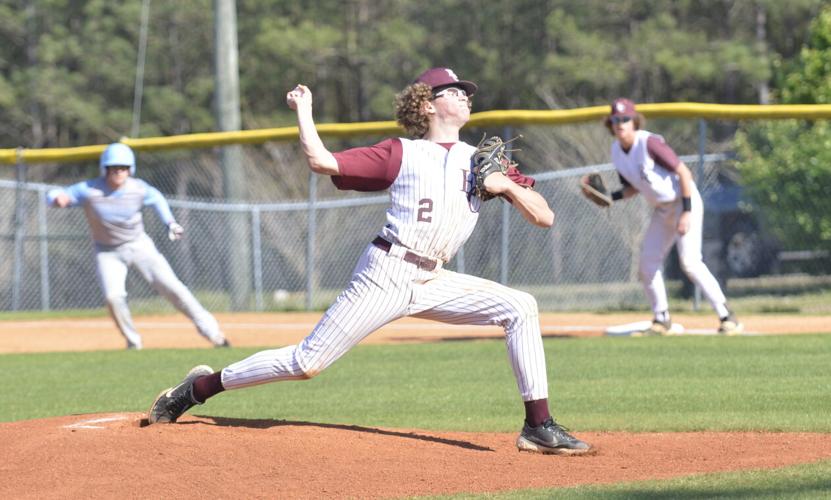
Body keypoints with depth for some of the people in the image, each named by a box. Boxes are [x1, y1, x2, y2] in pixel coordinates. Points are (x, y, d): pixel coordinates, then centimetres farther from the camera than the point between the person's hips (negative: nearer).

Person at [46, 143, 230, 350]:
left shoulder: (139, 189, -12)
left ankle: (211, 331, -1)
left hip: (139, 245, 1)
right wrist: (58, 198, -44)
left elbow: (157, 198, 9)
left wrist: (170, 222, -2)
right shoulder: (89, 190, -20)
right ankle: (133, 342, 2)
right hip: (108, 253, -1)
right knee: (113, 297, -21)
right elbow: (54, 195, -20)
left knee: (171, 286, -9)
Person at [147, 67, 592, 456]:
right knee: (307, 362, -9)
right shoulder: (400, 153, 2)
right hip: (385, 276, -5)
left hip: (434, 284, 5)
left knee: (520, 308, -12)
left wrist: (506, 185, -8)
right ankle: (197, 388, 7)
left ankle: (539, 427, -12)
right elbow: (322, 162, -6)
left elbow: (543, 217, 8)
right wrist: (303, 111, -1)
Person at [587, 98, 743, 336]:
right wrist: (611, 198, -6)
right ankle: (661, 320, 20)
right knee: (648, 264, 6)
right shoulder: (617, 151, 2)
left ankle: (727, 317, -16)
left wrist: (687, 212, -25)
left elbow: (684, 172, -21)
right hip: (661, 210, 8)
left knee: (690, 261, -20)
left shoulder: (649, 143, -22)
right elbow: (633, 187, 14)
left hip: (684, 202, -8)